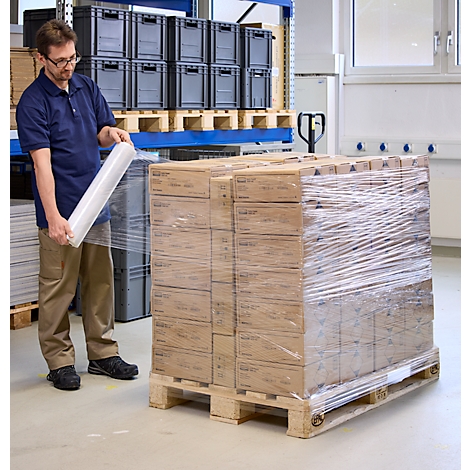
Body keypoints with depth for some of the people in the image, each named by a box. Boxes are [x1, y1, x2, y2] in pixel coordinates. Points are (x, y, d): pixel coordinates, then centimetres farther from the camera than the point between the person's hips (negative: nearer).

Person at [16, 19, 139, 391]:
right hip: (60, 213, -7)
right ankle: (60, 360, 11)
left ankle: (103, 353, 22)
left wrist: (112, 132, -9)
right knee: (58, 288, 1)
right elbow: (42, 162, -21)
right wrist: (53, 216, -29)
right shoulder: (33, 102, -13)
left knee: (101, 282, 12)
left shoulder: (87, 87, 8)